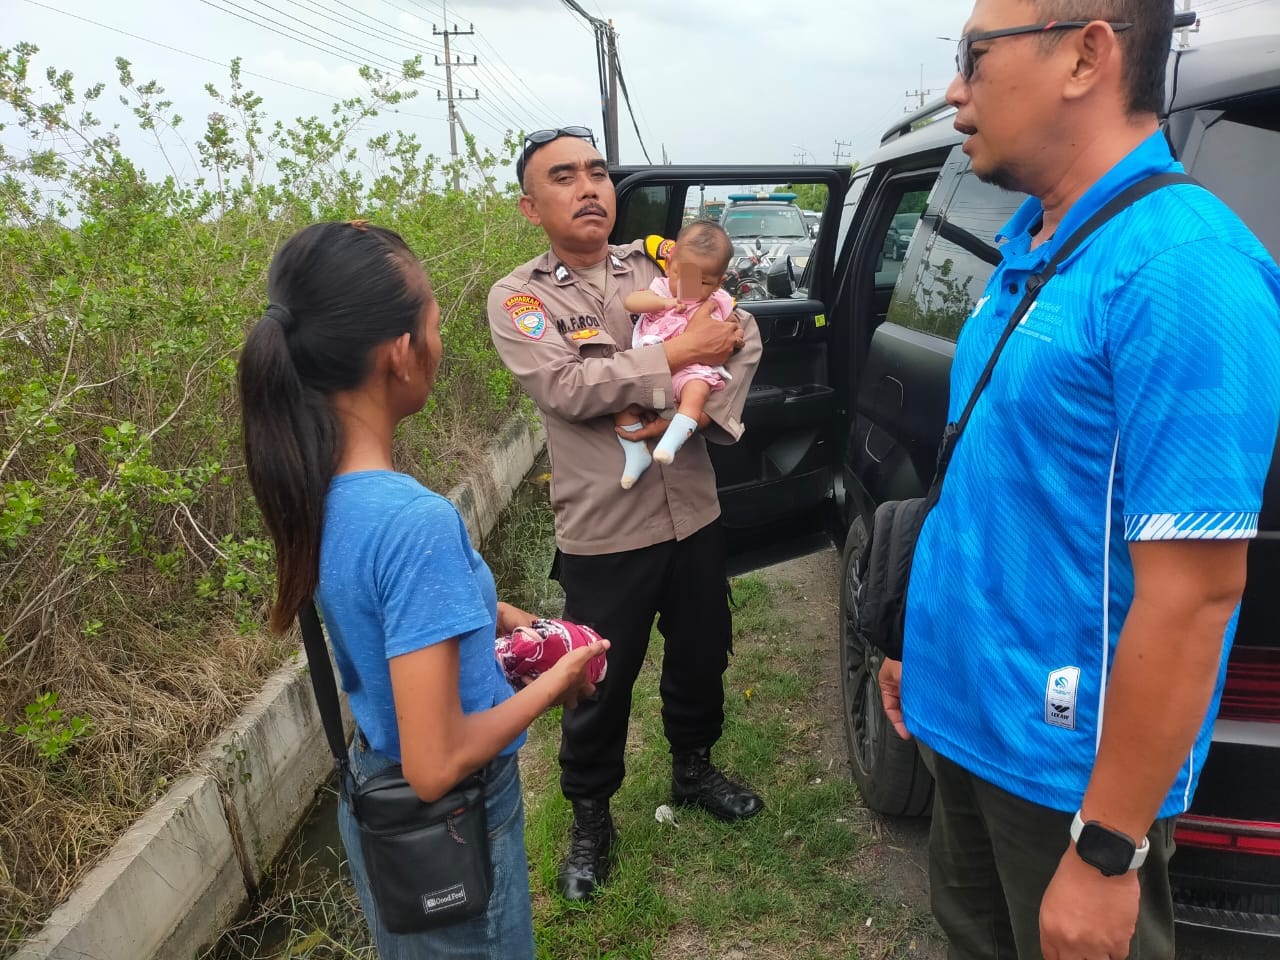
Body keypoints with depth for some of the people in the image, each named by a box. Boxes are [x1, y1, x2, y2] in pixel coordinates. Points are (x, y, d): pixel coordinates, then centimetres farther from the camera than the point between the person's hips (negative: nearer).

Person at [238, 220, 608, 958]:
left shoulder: (318, 488, -9)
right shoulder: (417, 521, -35)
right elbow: (436, 766, -31)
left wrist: (492, 616, 1)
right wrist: (557, 680, -17)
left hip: (378, 804, 7)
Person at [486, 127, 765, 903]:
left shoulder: (659, 269, 6)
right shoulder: (518, 298, -5)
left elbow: (745, 334, -1)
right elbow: (566, 386, -22)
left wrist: (704, 407, -19)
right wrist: (677, 355, -19)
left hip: (694, 512, 4)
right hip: (603, 533, -4)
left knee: (702, 656, 22)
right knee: (602, 686, 11)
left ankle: (694, 770, 50)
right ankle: (591, 820, 36)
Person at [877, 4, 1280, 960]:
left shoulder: (1180, 268, -23)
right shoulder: (1029, 242, 4)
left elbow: (1192, 596, -24)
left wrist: (1107, 851, -19)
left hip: (1064, 762, -8)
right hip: (969, 715, 8)